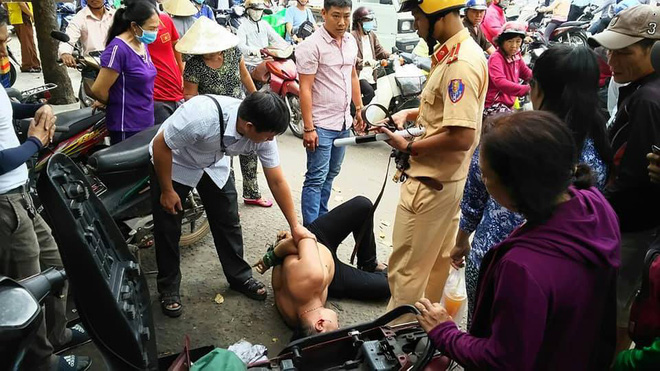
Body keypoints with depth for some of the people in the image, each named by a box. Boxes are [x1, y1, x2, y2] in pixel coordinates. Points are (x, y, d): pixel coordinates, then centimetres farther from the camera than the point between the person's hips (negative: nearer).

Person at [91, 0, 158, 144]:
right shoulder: (118, 48, -18)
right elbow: (98, 90, -17)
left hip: (146, 122, 8)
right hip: (127, 127, -8)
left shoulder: (142, 44, 9)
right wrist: (111, 103, 4)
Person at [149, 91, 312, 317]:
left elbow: (277, 182, -14)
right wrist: (167, 191, -17)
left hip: (214, 165, 4)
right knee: (167, 229, 1)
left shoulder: (263, 131, -25)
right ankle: (168, 288, 20)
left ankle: (239, 277, 23)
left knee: (229, 222, 5)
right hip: (173, 163, -4)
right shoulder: (202, 116, -43)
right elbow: (160, 145, -26)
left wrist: (295, 226, -11)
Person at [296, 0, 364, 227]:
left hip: (343, 122, 7)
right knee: (316, 179, -3)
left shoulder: (351, 41, 8)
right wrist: (308, 128, -19)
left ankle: (322, 218, 29)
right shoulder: (312, 46, -15)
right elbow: (305, 89, -17)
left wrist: (359, 109, 18)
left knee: (331, 175, 16)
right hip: (321, 124, -7)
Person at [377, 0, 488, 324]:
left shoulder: (461, 63, -23)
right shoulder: (452, 52, 8)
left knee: (406, 268, 4)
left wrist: (409, 147, -16)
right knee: (436, 260, 23)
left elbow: (462, 137, -28)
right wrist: (411, 113, 6)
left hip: (430, 184, -10)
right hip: (445, 179, 10)